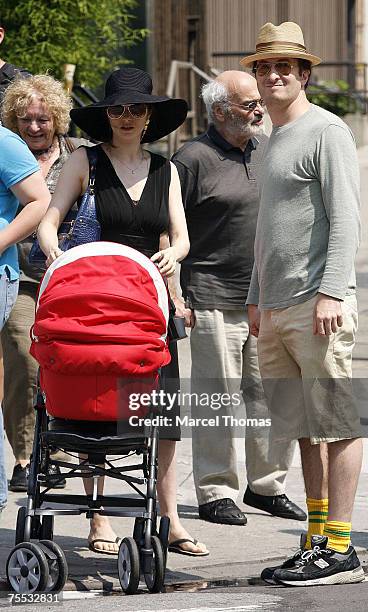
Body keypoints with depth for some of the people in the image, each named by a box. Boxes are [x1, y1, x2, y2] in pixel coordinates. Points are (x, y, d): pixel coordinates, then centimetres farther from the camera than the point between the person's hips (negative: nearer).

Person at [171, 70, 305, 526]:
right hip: (214, 301, -6)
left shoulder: (268, 148, 12)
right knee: (218, 400, -2)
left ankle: (267, 485, 19)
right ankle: (216, 493, 6)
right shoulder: (193, 159, -7)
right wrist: (175, 298, -9)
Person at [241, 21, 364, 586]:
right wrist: (257, 298, 25)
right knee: (305, 429, 8)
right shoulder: (274, 141, 22)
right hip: (276, 309, 9)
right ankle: (317, 540, 11)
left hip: (318, 306, -9)